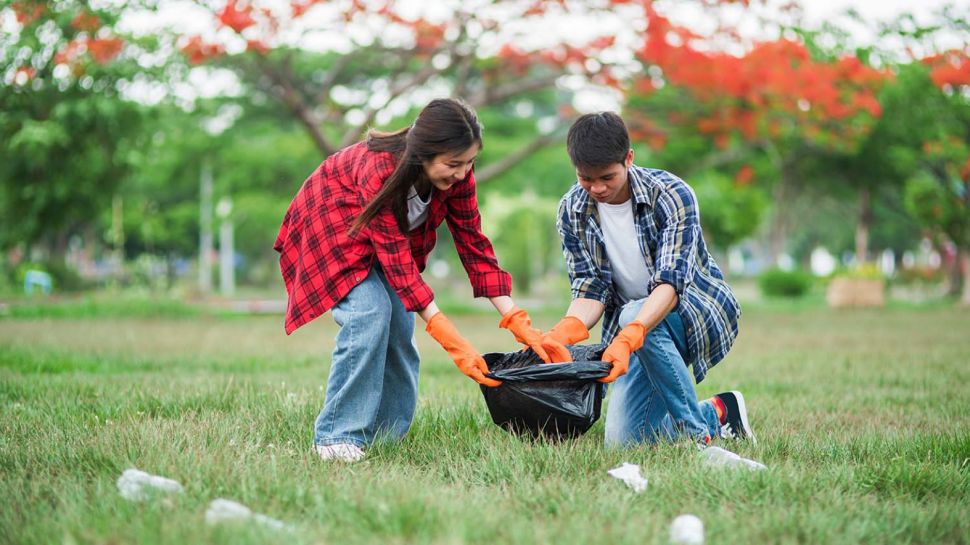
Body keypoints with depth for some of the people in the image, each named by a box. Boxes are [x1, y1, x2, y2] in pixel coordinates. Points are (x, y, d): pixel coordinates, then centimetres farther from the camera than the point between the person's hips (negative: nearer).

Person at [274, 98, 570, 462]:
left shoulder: (457, 175, -22)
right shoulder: (379, 170, -40)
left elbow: (474, 245, -17)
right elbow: (398, 265, -39)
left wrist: (520, 325, -25)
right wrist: (455, 344, -43)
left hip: (391, 236, 6)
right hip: (331, 226, -6)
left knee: (400, 325, -6)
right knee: (370, 312, -25)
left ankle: (388, 436, 8)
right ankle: (338, 436, -19)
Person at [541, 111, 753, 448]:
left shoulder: (672, 195, -22)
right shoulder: (572, 212, -7)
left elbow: (671, 281, -33)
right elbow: (591, 289, -9)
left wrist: (628, 337, -50)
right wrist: (564, 332, -33)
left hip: (699, 311, -5)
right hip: (634, 330, 5)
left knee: (633, 314, -38)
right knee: (623, 440, -11)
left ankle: (697, 436, -26)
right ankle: (717, 415, 16)